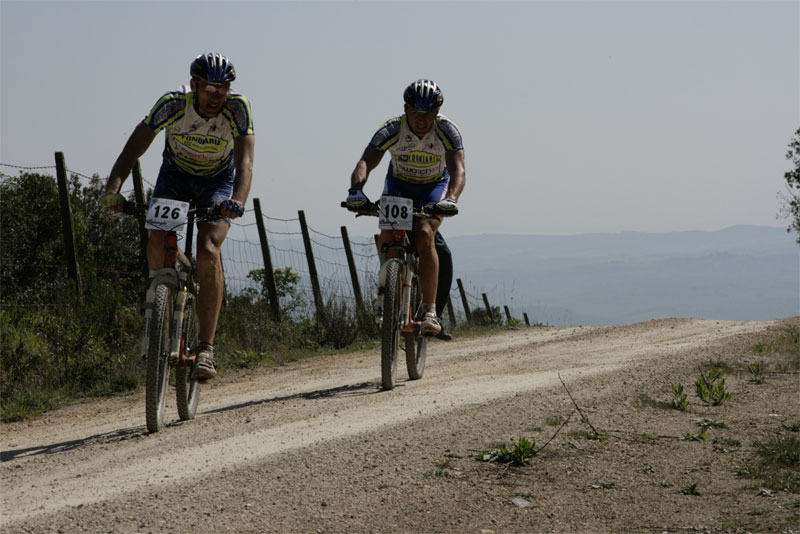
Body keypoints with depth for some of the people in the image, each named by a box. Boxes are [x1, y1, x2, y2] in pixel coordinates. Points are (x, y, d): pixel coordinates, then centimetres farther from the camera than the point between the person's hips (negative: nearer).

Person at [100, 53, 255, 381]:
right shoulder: (173, 104, -28)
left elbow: (244, 163, -38)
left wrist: (237, 200, -58)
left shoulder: (237, 109, -28)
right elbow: (134, 148, -32)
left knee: (208, 250, -24)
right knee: (158, 240, -23)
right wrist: (113, 188, -49)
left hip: (218, 181, -1)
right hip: (175, 175, 1)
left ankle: (206, 348, -21)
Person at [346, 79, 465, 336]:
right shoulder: (392, 129, -27)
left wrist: (450, 199, -58)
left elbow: (458, 170, -38)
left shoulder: (447, 130, -27)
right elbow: (365, 163, -35)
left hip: (434, 187, -2)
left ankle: (430, 311, -26)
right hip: (399, 184, 2)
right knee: (387, 236, -19)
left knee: (424, 234, -27)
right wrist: (356, 190, -55)